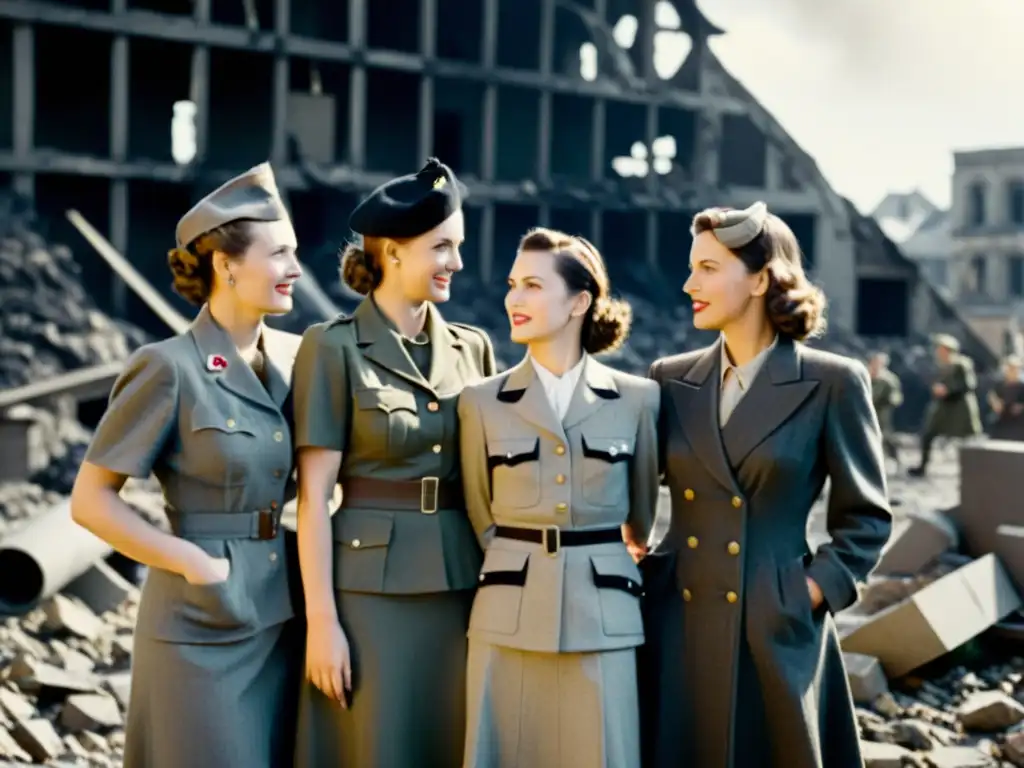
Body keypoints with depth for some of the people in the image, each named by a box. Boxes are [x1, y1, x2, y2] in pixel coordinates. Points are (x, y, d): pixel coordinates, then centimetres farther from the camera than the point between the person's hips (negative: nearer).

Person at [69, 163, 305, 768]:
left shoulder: (294, 357, 6)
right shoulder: (170, 368, -12)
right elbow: (91, 500, -9)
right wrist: (192, 561, -13)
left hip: (281, 615, 6)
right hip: (204, 622, -6)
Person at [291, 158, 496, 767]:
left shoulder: (473, 348, 9)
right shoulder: (334, 347, -5)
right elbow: (313, 495, -8)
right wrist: (321, 618, -12)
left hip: (462, 585, 5)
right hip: (372, 586, -5)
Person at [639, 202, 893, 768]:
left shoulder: (831, 383, -4)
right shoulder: (672, 379, 6)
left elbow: (866, 517, 1)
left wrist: (816, 591, -8)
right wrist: (631, 572, 1)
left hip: (777, 632, -3)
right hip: (677, 626, 3)